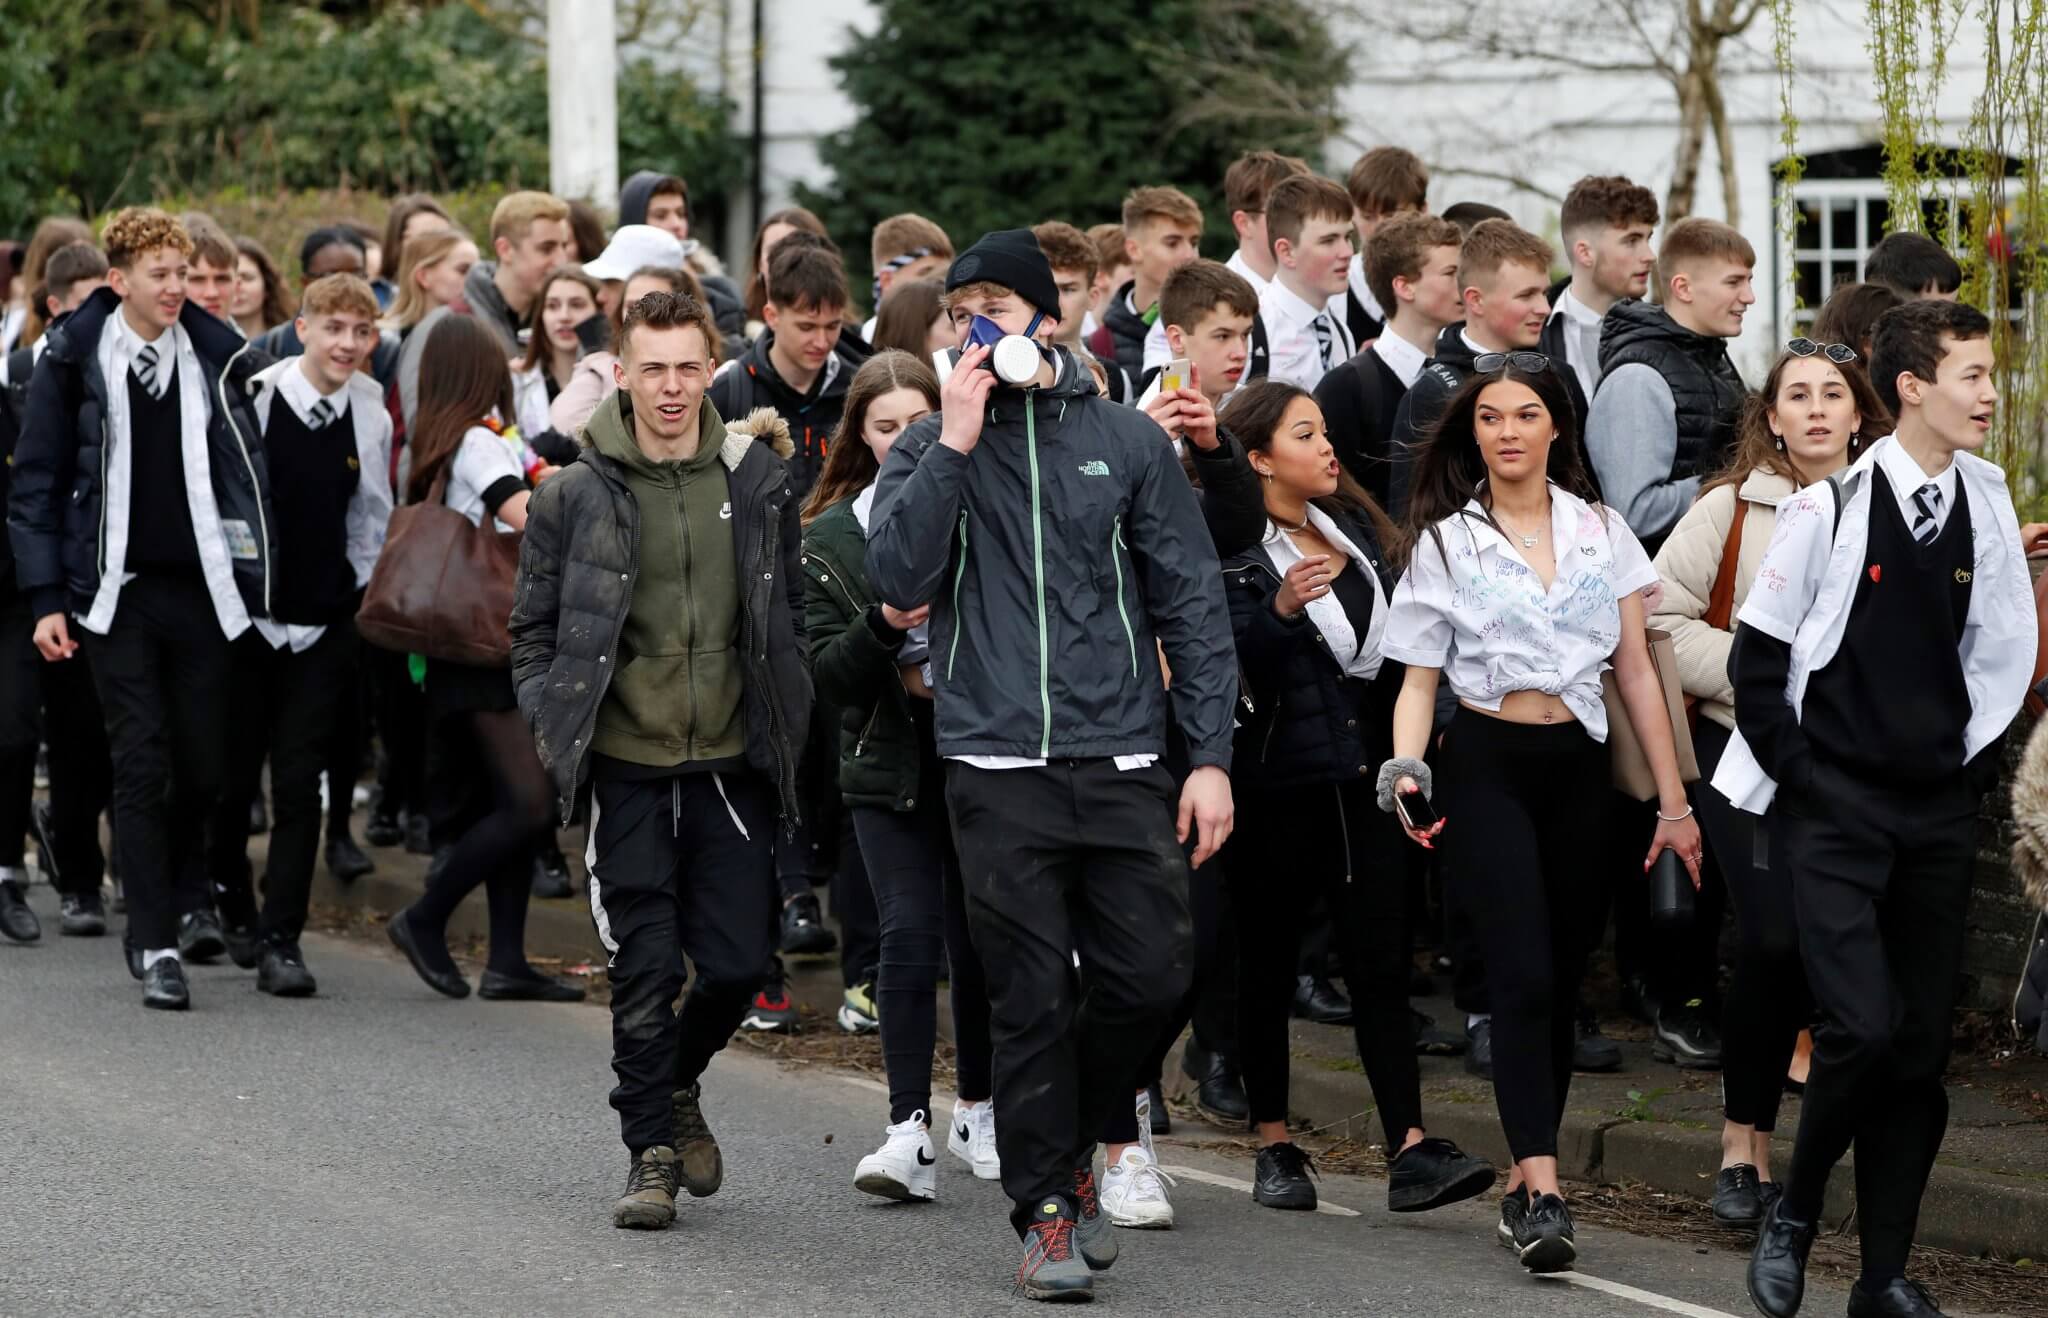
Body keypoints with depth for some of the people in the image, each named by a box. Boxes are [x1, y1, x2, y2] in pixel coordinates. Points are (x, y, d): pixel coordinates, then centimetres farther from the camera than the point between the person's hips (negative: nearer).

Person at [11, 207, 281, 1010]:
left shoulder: (219, 358, 5)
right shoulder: (74, 362, -1)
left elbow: (250, 475, 10)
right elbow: (36, 482, 2)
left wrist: (261, 581, 4)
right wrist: (46, 597, -3)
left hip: (201, 584, 2)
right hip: (118, 589, -2)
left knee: (204, 761, 4)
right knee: (140, 763, -5)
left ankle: (185, 890, 33)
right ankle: (155, 944, 1)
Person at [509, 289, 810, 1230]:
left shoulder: (758, 479, 4)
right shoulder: (577, 495, -1)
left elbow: (790, 612, 14)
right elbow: (534, 629, 8)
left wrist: (788, 719, 7)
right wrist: (550, 722, -2)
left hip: (731, 763, 2)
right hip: (628, 767, -2)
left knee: (738, 961, 1)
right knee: (644, 971, -3)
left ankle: (678, 1084, 31)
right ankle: (652, 1152, 9)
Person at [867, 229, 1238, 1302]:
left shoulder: (1125, 441, 7)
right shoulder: (927, 453, 6)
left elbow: (1190, 603, 7)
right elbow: (899, 577, -10)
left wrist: (1211, 754, 1)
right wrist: (955, 445, -13)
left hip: (1122, 766, 1)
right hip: (999, 770, -1)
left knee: (1150, 978, -2)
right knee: (1032, 1000, -2)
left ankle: (1068, 1141, 23)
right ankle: (1047, 1208, 8)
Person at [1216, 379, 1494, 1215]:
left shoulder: (1355, 525, 12)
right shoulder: (1233, 555, -8)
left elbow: (1396, 632, 21)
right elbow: (1226, 668, -19)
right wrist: (1282, 609, -31)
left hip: (1364, 777, 5)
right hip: (1278, 787, -5)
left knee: (1381, 964, -3)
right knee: (1267, 965, 6)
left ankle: (1411, 1151, -11)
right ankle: (1274, 1147, 17)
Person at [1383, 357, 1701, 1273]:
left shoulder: (1601, 532, 7)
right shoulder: (1445, 542, 3)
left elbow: (1635, 670, 8)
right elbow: (1419, 678, 3)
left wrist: (1674, 800, 6)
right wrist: (1405, 766, -16)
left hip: (1578, 766, 3)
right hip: (1488, 764, -3)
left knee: (1561, 982, 5)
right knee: (1524, 975, -15)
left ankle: (1525, 1185, 13)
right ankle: (1543, 1195, -22)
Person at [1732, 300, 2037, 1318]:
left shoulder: (1988, 514, 2)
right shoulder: (1828, 510, -10)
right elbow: (1757, 657, -4)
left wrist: (1975, 766, 7)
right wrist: (1798, 772, -5)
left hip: (1940, 815, 4)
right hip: (1838, 813, -4)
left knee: (1921, 1045, 4)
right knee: (1861, 1028, -17)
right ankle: (1793, 1214, 6)